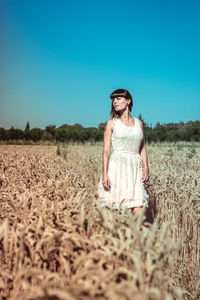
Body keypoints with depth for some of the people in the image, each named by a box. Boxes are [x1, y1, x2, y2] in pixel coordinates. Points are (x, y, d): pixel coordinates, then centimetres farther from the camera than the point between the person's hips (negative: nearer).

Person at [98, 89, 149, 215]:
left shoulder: (138, 123, 14)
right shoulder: (111, 123, 5)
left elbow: (142, 148, 14)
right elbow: (106, 149, -1)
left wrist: (146, 168, 0)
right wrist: (105, 173, -11)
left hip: (135, 168, 3)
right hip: (117, 167, -2)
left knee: (139, 210, -6)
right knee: (112, 209, -2)